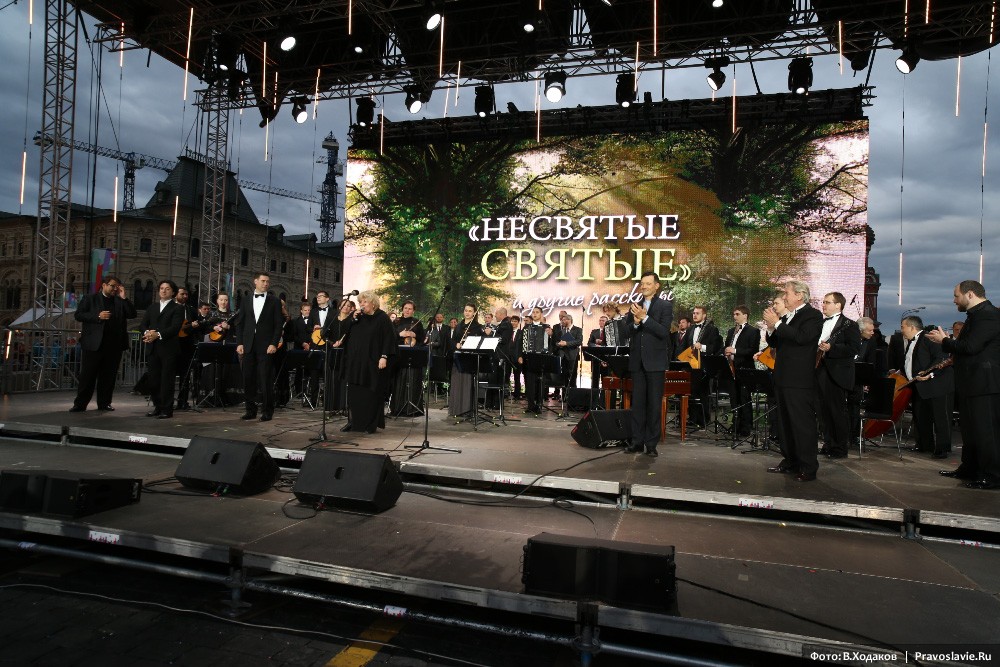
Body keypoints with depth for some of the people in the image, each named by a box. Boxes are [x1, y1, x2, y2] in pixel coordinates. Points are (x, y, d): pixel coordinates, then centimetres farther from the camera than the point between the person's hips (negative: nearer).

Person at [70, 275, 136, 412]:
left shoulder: (119, 301, 14)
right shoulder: (90, 299, 6)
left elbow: (132, 314, 3)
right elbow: (78, 315, -2)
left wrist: (124, 298, -4)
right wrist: (98, 316, -15)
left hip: (114, 345, 3)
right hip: (94, 344, -3)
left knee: (108, 376, 7)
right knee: (87, 375, 1)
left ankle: (104, 403, 15)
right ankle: (80, 404, 7)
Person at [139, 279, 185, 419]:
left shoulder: (177, 308, 1)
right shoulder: (152, 307, 19)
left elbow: (175, 327, -12)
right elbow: (143, 323, 12)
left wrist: (158, 334, -24)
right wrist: (147, 332, -10)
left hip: (168, 348, -5)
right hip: (152, 348, 5)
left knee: (167, 380, -3)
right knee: (154, 379, 8)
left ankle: (167, 410, 2)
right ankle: (157, 406, 19)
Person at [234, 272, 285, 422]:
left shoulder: (274, 301, 5)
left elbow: (279, 324, 0)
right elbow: (239, 323, 11)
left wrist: (274, 344, -9)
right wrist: (240, 343, 2)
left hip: (266, 346, -3)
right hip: (248, 346, 3)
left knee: (266, 380, -4)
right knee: (248, 379, 4)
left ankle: (267, 411, 4)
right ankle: (251, 410, 15)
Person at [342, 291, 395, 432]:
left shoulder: (382, 318, -4)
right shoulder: (358, 317, 12)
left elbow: (389, 338, -9)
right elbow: (345, 333, 11)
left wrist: (384, 357, -18)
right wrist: (352, 320, -4)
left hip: (372, 362, -5)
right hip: (355, 361, 5)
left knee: (371, 393, -1)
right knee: (354, 392, 7)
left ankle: (371, 424, 8)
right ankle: (352, 421, 16)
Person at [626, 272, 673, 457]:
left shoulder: (665, 306, 1)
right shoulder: (635, 306, 14)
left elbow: (664, 332, -13)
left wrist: (644, 318, -19)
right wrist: (635, 322, -13)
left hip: (655, 361, -4)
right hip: (637, 361, 4)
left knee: (654, 403, 0)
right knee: (637, 402, 7)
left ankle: (651, 443, 6)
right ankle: (637, 441, 13)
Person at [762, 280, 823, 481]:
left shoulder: (813, 315, -7)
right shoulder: (786, 316, 16)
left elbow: (801, 337, -24)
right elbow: (774, 343, 16)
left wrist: (777, 323, -18)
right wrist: (771, 328, -2)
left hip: (800, 380, -9)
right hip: (783, 378, 9)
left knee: (803, 423, -5)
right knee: (785, 423, 14)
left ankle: (808, 468, 1)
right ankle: (790, 461, 25)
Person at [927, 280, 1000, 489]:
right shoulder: (978, 315, 17)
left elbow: (970, 346, -24)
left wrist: (944, 341, -11)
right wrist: (949, 344, 7)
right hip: (973, 385, 11)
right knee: (970, 428, 18)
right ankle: (970, 469, 29)